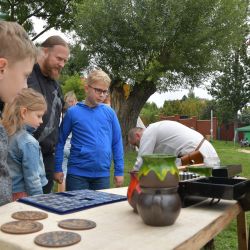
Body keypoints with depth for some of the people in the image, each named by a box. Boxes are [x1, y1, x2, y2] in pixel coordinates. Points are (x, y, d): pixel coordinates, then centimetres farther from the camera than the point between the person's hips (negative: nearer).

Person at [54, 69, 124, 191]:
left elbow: (117, 142, 5)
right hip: (77, 173, -2)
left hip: (103, 174, 3)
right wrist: (57, 168, 1)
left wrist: (119, 171, 4)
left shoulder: (109, 112, 1)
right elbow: (60, 141, 2)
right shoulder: (73, 112, -4)